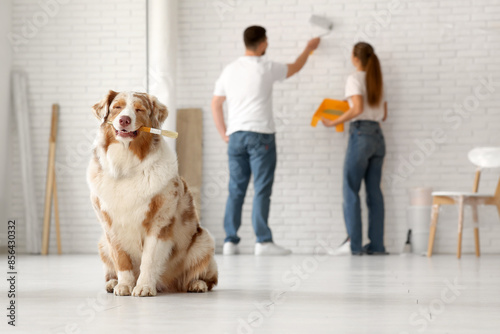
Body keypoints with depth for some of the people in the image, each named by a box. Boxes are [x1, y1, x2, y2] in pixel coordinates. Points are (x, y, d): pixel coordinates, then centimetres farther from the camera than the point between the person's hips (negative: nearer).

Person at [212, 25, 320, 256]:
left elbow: (215, 104, 13)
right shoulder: (266, 68, -4)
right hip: (260, 134, -5)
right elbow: (295, 67, 14)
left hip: (235, 135, 5)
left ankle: (230, 241, 6)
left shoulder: (229, 70, 9)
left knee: (236, 190, 7)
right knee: (262, 189, -4)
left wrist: (224, 134, 19)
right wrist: (309, 48, 32)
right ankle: (263, 241, -7)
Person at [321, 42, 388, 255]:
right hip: (378, 136, 7)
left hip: (360, 134, -7)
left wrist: (333, 123, -11)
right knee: (374, 191, 6)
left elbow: (357, 109, -18)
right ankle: (376, 244, 5)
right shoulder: (377, 81, 16)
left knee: (351, 190, -4)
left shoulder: (355, 79, -5)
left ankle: (354, 243, -9)